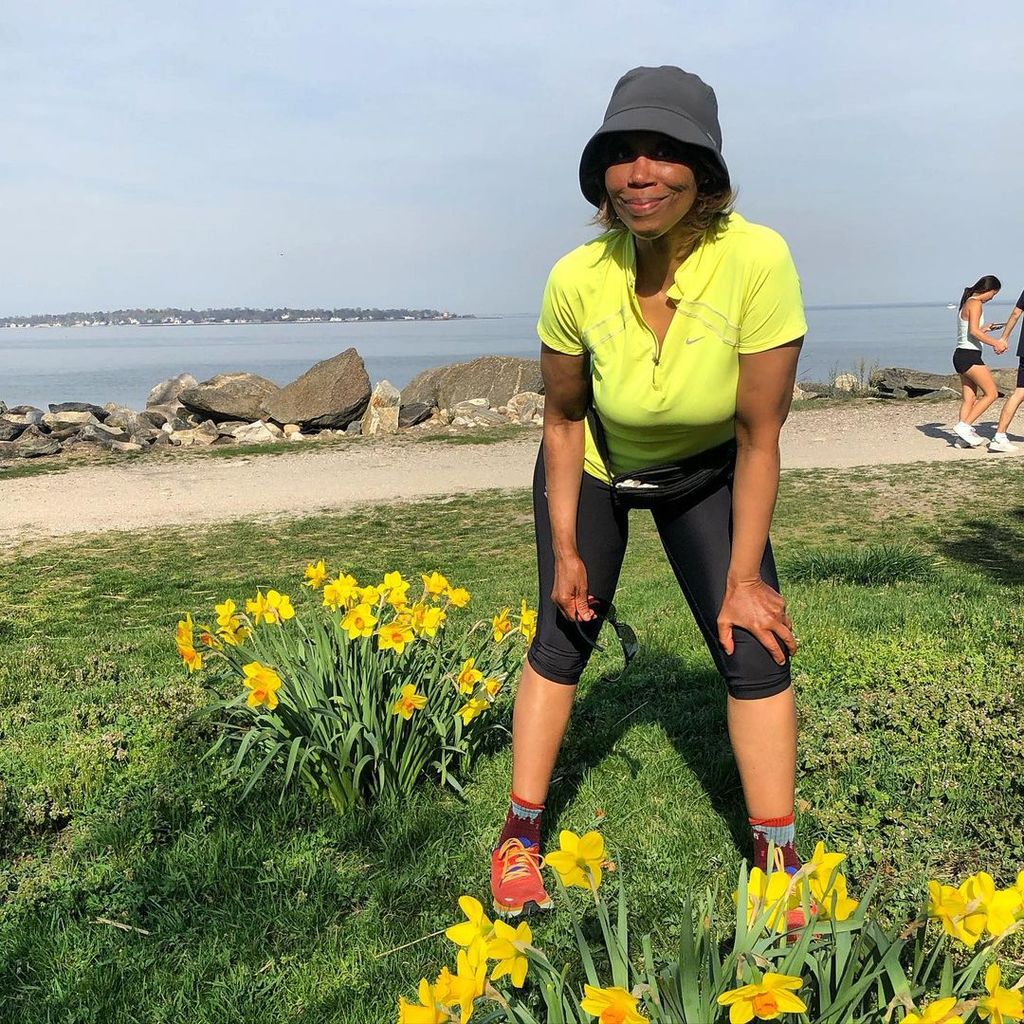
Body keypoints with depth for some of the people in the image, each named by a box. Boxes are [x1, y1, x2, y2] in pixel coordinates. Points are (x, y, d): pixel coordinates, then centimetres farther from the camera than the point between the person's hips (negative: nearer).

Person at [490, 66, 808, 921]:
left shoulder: (756, 260, -33)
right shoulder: (578, 278, -28)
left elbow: (760, 438, -24)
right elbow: (562, 419, -12)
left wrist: (744, 578, -18)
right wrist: (566, 553, -8)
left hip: (704, 472, 0)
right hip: (595, 466, 1)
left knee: (754, 644, -7)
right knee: (563, 637, 2)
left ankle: (779, 864, 10)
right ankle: (521, 837, 19)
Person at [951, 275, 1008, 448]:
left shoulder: (966, 303, 18)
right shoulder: (976, 304, -11)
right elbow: (974, 331, -22)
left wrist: (985, 329, 29)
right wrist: (996, 343, -20)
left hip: (961, 355, 10)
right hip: (970, 356, -10)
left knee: (970, 398, 10)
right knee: (992, 394, -5)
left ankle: (964, 436, 7)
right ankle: (964, 426, -10)